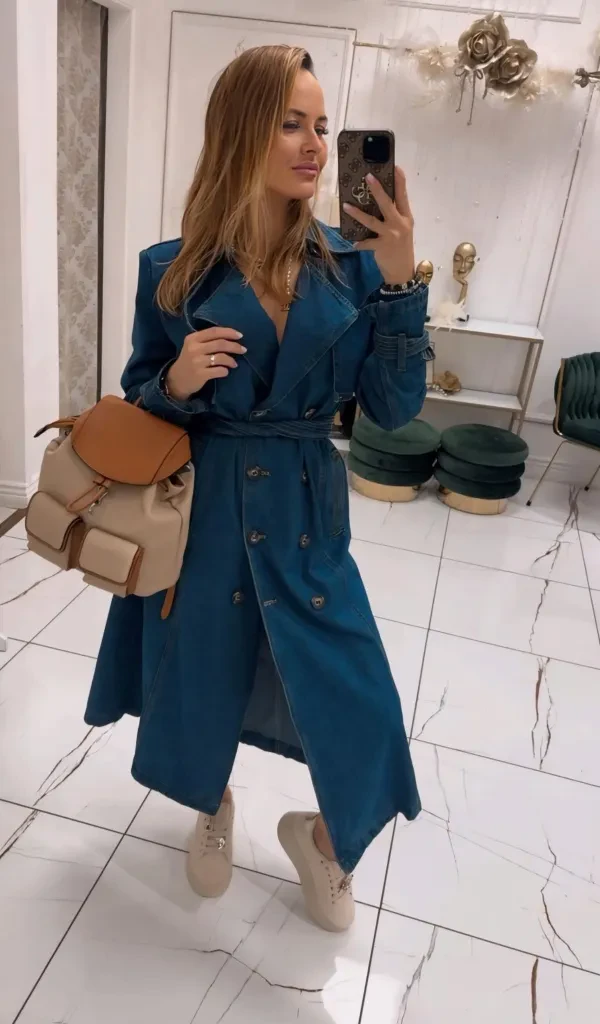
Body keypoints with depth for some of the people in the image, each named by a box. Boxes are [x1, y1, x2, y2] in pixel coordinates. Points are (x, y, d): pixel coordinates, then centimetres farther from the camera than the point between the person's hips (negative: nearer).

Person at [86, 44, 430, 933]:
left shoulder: (348, 268, -2)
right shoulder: (173, 271, -5)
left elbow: (394, 409, -6)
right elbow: (137, 402, 3)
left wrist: (398, 281, -15)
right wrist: (178, 381, -19)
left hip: (306, 518, 1)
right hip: (201, 516, 0)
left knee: (358, 709, 1)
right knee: (201, 684, 17)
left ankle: (323, 835, 38)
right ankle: (213, 810, 54)